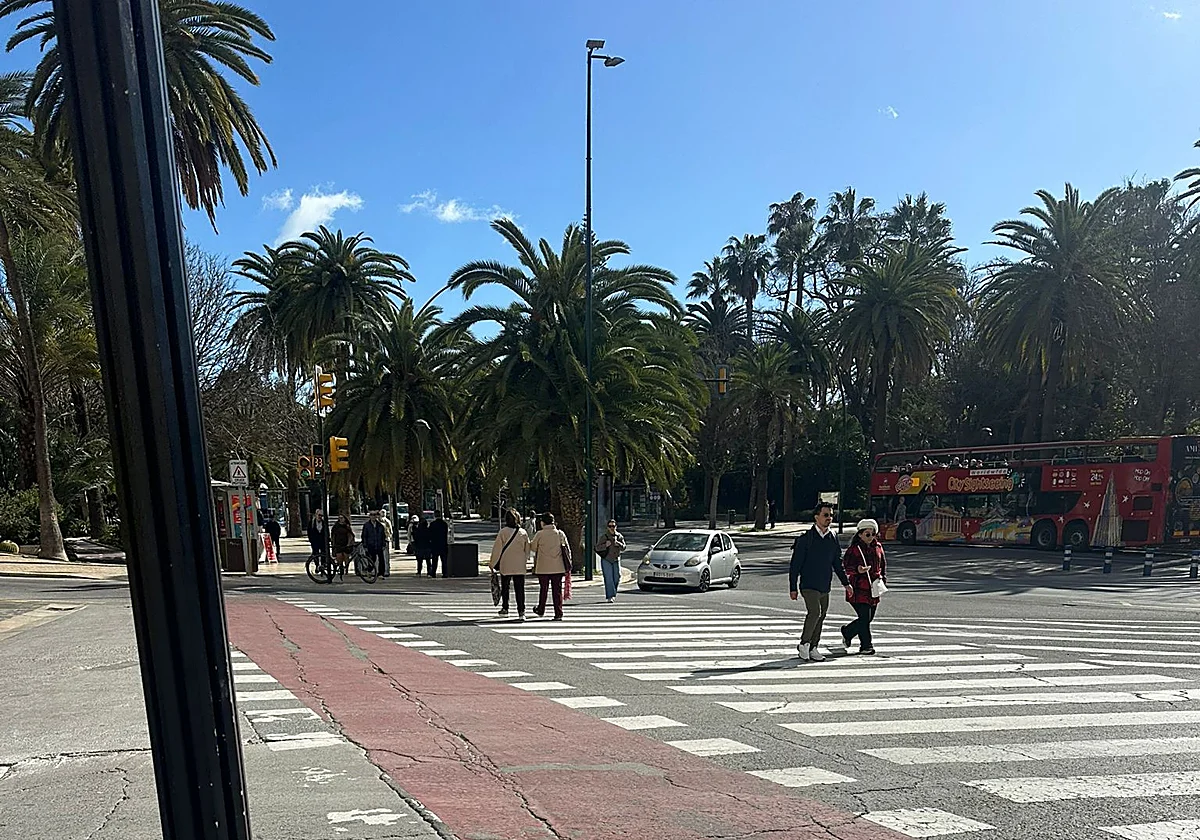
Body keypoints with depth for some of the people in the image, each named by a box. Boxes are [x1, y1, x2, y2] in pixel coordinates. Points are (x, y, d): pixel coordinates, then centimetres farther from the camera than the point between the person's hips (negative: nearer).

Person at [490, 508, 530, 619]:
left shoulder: (503, 531, -7)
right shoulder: (523, 532, 1)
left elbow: (497, 548, -4)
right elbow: (527, 550, 9)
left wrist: (492, 563, 4)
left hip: (506, 565, -2)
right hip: (520, 566, 2)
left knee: (505, 587, 15)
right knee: (520, 589, 3)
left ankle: (505, 608, 22)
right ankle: (521, 611, -4)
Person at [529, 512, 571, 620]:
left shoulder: (539, 534, -7)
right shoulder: (560, 534, 0)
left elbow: (532, 547, 5)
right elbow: (567, 549, 2)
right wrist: (568, 566, 8)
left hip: (543, 567, -1)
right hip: (558, 567, 1)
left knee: (543, 589, 14)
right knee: (557, 590, 4)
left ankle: (540, 611, 30)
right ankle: (558, 614, 1)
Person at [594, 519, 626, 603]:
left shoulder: (619, 536, 7)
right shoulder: (604, 536, -4)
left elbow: (623, 547, 0)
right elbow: (597, 547, -7)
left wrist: (618, 543, -19)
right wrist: (605, 545, -24)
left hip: (616, 560, 4)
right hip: (606, 560, -4)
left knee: (617, 578, 6)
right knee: (608, 579, -10)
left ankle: (613, 594, 26)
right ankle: (609, 597, -11)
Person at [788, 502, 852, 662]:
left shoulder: (833, 538, 8)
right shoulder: (806, 539, -9)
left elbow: (837, 562, 20)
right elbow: (795, 565, -7)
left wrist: (846, 583, 15)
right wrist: (793, 587, -8)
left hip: (825, 586, 6)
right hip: (809, 585, -6)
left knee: (820, 617, 9)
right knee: (814, 612, -21)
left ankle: (812, 649, 21)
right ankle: (804, 644, -4)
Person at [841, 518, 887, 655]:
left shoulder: (878, 547, 11)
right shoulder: (853, 549, -7)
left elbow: (883, 565, 22)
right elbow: (846, 567, -9)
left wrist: (883, 578, 9)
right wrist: (857, 570, -28)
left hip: (873, 588, 7)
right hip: (859, 588, -6)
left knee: (868, 618, 11)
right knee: (865, 617, -9)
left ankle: (847, 632, 33)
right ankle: (866, 646, 5)